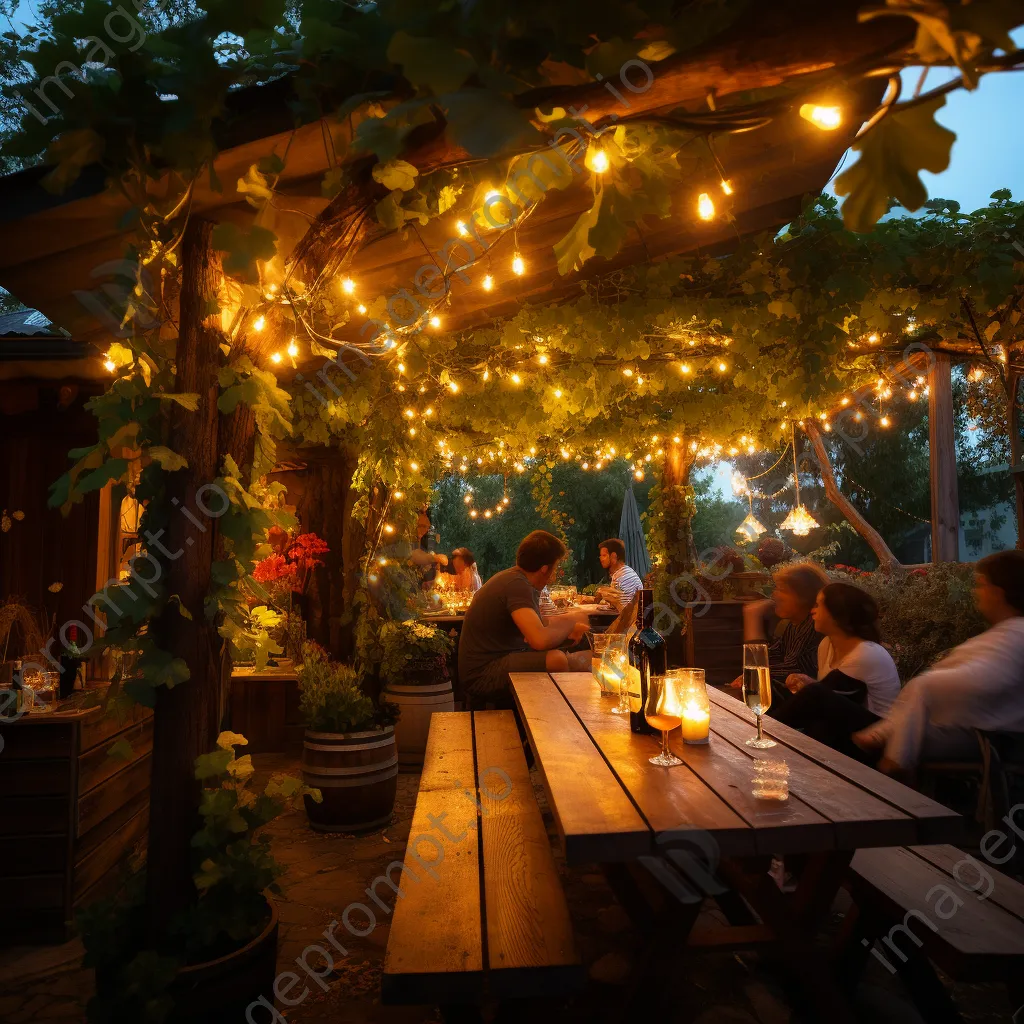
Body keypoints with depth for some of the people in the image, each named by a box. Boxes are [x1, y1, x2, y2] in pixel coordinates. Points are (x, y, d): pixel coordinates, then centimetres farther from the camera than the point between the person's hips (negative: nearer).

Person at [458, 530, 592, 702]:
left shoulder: (516, 578, 9)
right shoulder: (517, 585, -22)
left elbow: (538, 624, 21)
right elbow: (540, 640, -34)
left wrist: (569, 626, 3)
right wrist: (571, 621, -14)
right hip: (482, 674, -11)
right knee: (556, 659, -27)